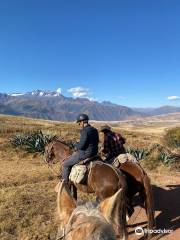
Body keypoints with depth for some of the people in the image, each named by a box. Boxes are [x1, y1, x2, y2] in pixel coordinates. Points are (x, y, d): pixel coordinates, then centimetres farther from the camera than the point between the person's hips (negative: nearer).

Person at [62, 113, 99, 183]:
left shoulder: (84, 131, -22)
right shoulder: (95, 130, 6)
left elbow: (81, 146, -24)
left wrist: (76, 144, 0)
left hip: (85, 154, -10)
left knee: (65, 164, 5)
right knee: (74, 155, 33)